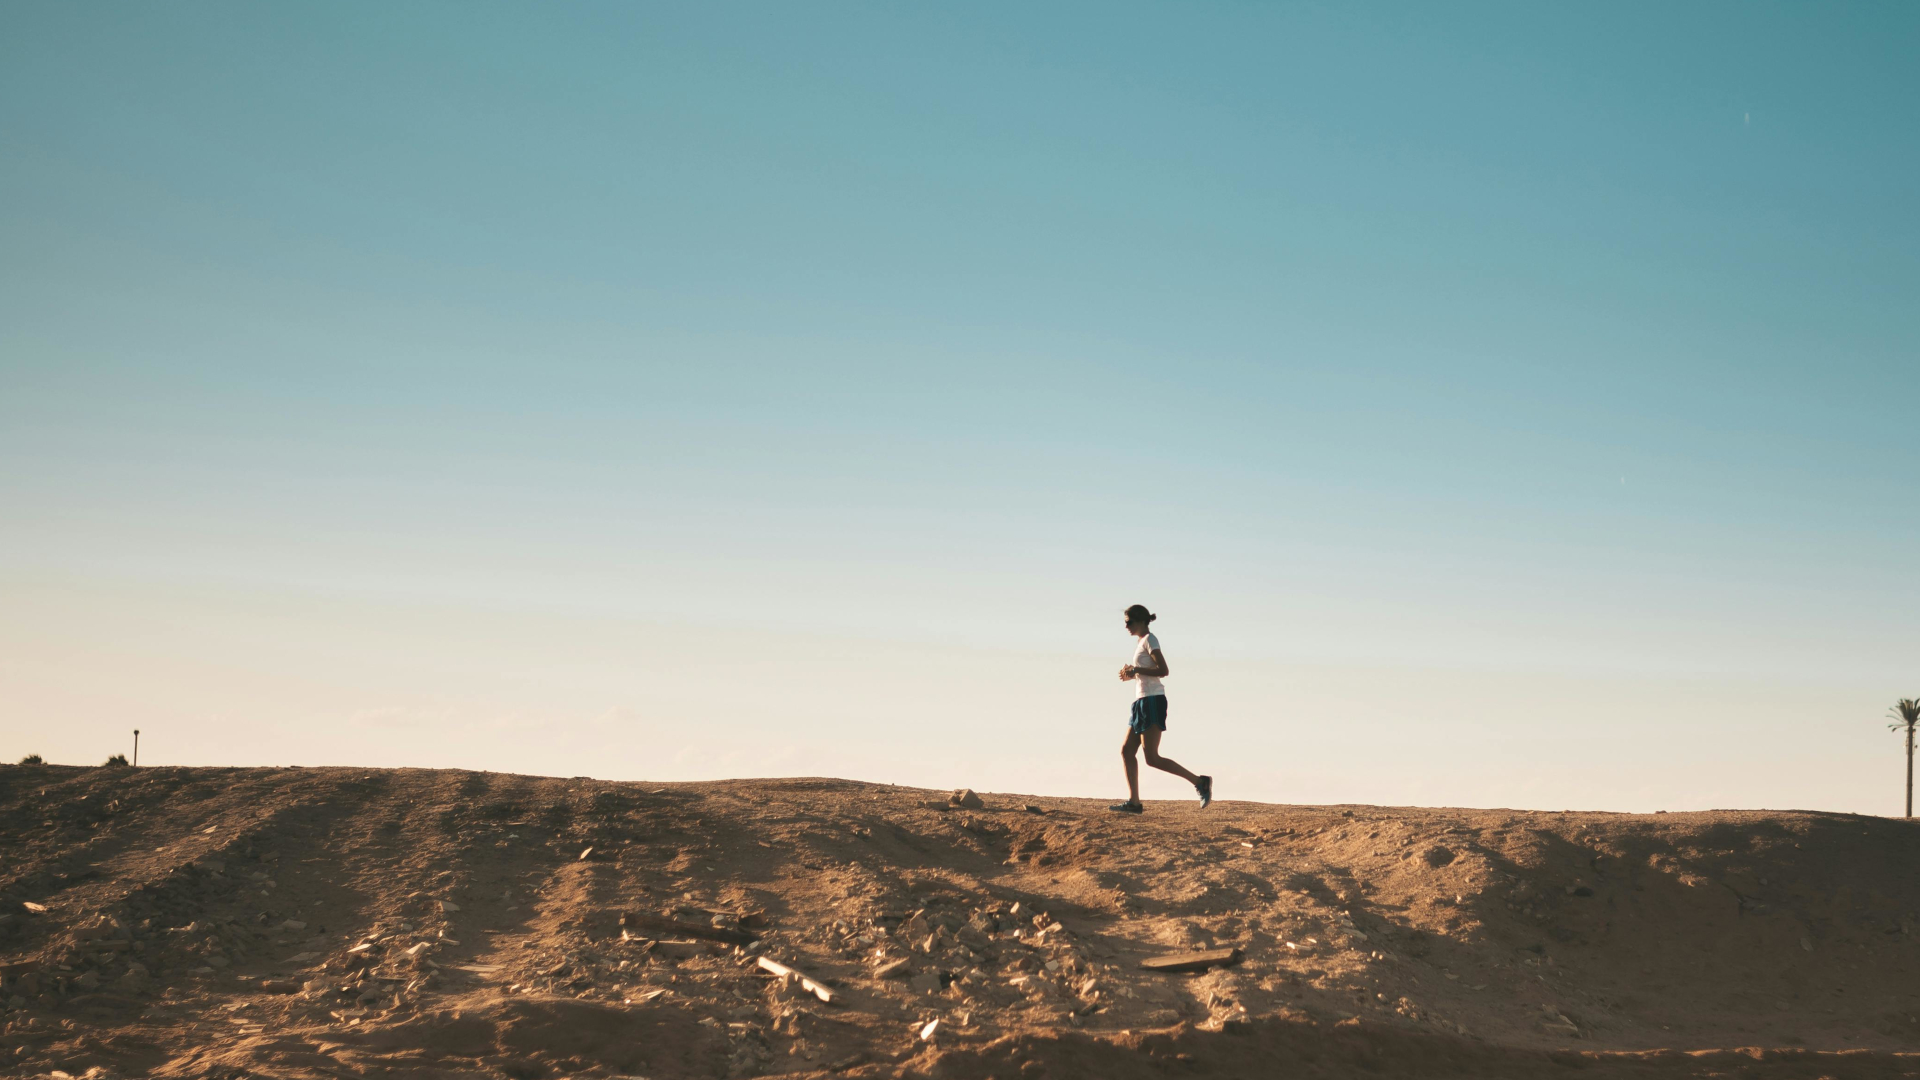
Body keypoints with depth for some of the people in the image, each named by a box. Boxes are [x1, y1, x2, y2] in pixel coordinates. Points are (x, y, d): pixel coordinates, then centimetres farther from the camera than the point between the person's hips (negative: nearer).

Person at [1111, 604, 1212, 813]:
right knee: (1126, 751, 5)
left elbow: (1163, 670, -18)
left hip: (1152, 701, -10)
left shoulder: (1149, 640, -8)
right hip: (1142, 702, 10)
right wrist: (1132, 676, 11)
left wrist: (1136, 670, -18)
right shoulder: (1141, 642, 20)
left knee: (1152, 758, -13)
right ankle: (1133, 802, 3)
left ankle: (1199, 782, -12)